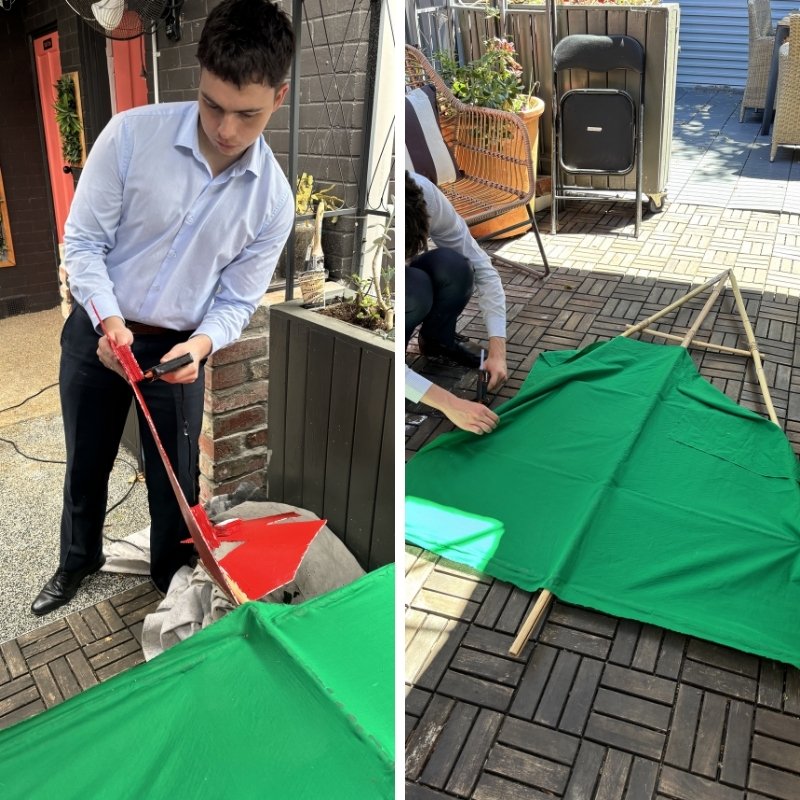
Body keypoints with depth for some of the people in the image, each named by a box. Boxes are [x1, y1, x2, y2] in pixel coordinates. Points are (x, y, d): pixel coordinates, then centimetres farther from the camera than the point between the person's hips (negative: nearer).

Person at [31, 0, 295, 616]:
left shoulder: (274, 200, -12)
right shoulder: (132, 134, -18)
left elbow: (237, 301, -5)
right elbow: (83, 240, -12)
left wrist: (201, 344, -25)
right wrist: (107, 319, -28)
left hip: (179, 350, 0)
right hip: (97, 333, 0)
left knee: (176, 480, 11)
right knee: (86, 466, 19)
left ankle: (173, 580, 39)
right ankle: (78, 562, 48)